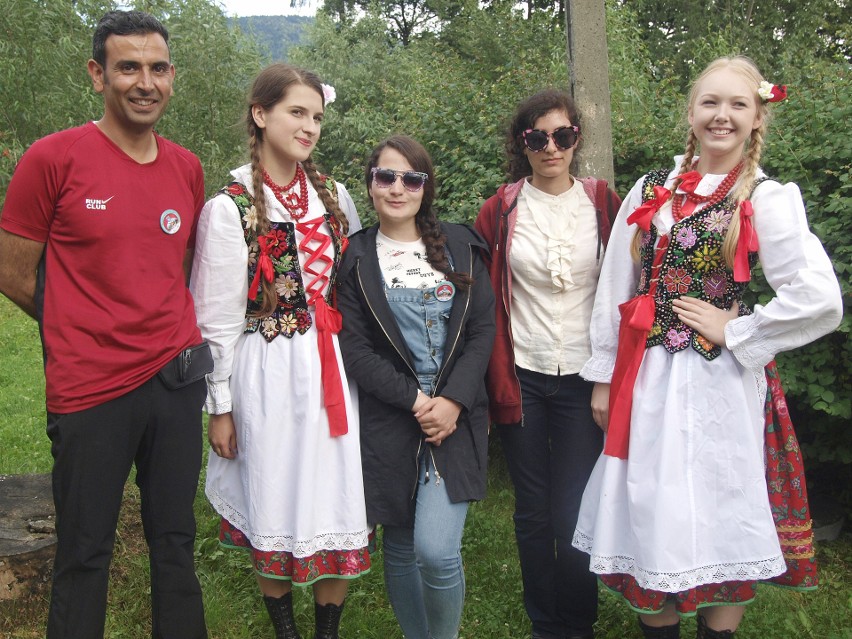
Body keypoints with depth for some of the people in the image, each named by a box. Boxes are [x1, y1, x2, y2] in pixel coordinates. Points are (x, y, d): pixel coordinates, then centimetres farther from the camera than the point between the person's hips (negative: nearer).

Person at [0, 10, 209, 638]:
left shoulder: (188, 168, 6)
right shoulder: (54, 157, -8)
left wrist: (172, 330, 7)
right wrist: (86, 333, 4)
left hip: (176, 380, 4)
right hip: (91, 391, -4)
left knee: (176, 542, 15)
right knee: (85, 556, 8)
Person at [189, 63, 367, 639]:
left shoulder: (334, 196, 6)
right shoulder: (229, 208, -7)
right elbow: (218, 318, -6)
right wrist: (220, 407, -4)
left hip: (335, 368, 4)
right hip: (268, 376, -4)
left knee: (339, 504, 7)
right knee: (275, 507, 8)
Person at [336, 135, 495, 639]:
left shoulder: (460, 247, 7)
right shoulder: (355, 258, 3)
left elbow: (483, 328, 1)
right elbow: (355, 348, -3)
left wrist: (453, 400, -11)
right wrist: (415, 401, -12)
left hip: (456, 417, 0)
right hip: (388, 421, 1)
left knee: (437, 550, -11)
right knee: (401, 549, 10)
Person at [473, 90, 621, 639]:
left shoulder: (602, 202, 2)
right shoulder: (500, 210, 2)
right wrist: (492, 374, -2)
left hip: (583, 379, -1)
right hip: (521, 379, 1)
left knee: (574, 519, -2)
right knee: (533, 513, 11)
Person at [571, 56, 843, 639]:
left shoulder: (766, 199, -5)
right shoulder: (652, 192, 7)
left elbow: (819, 300, -16)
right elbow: (615, 290, 8)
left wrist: (734, 332, -11)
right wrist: (603, 377, 7)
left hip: (721, 383, -3)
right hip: (646, 378, 4)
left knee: (721, 518, 8)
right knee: (651, 520, 11)